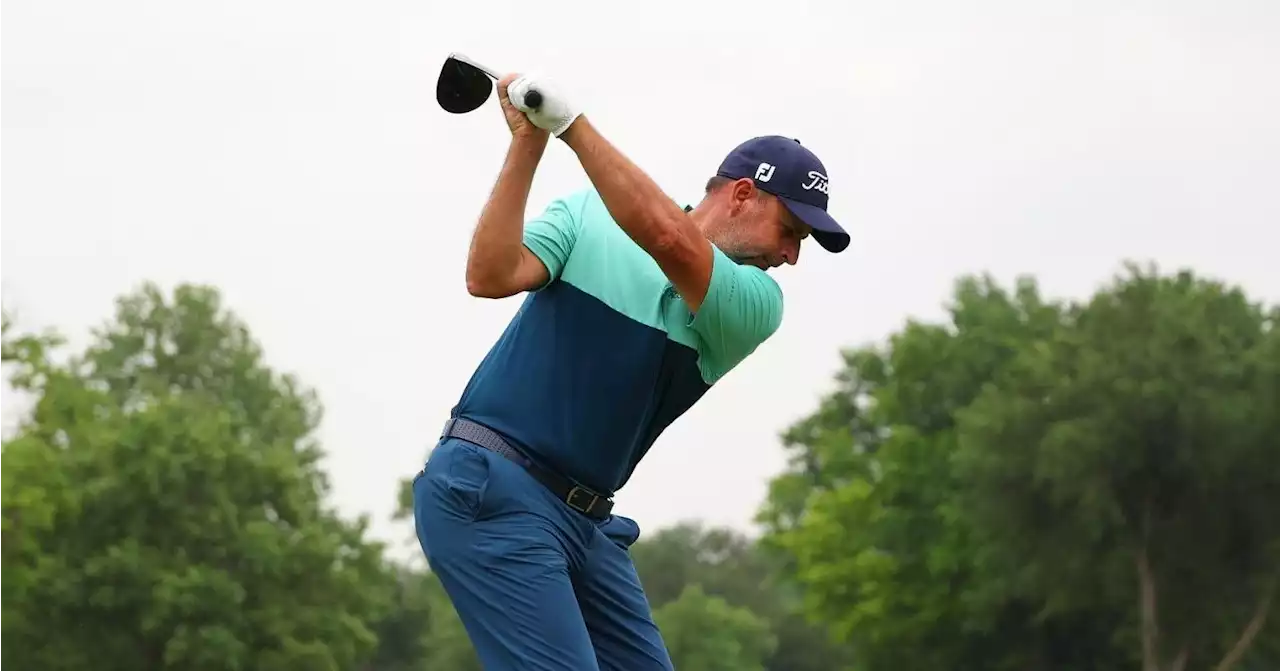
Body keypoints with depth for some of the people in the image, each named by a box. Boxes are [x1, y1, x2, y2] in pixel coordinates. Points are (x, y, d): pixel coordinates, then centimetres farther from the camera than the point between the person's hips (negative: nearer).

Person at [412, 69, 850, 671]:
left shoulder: (756, 305, 3)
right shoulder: (587, 215, 4)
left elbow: (667, 238, -17)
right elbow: (491, 276, -12)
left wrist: (571, 122, -20)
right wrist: (527, 142, -15)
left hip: (587, 522, 5)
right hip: (492, 490, -5)